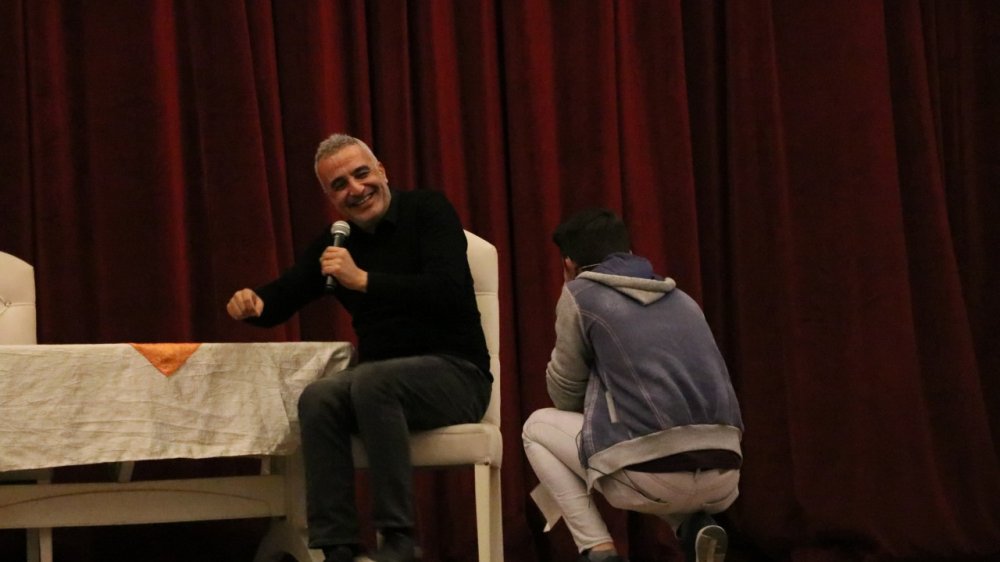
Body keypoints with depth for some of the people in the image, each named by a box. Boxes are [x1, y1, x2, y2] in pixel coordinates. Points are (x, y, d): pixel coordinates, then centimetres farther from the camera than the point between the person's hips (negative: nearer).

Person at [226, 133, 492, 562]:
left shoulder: (426, 210, -6)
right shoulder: (336, 241, 11)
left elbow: (449, 291, -21)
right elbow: (281, 299, 12)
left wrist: (363, 281, -27)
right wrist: (252, 303, -13)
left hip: (455, 373, -5)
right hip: (381, 381, 5)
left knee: (370, 381, -35)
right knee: (318, 399, -26)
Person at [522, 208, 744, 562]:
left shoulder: (580, 294, 9)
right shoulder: (682, 299, 25)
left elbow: (565, 394, 15)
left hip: (654, 474, -5)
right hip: (723, 478, 5)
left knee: (537, 427, 22)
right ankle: (694, 526, 10)